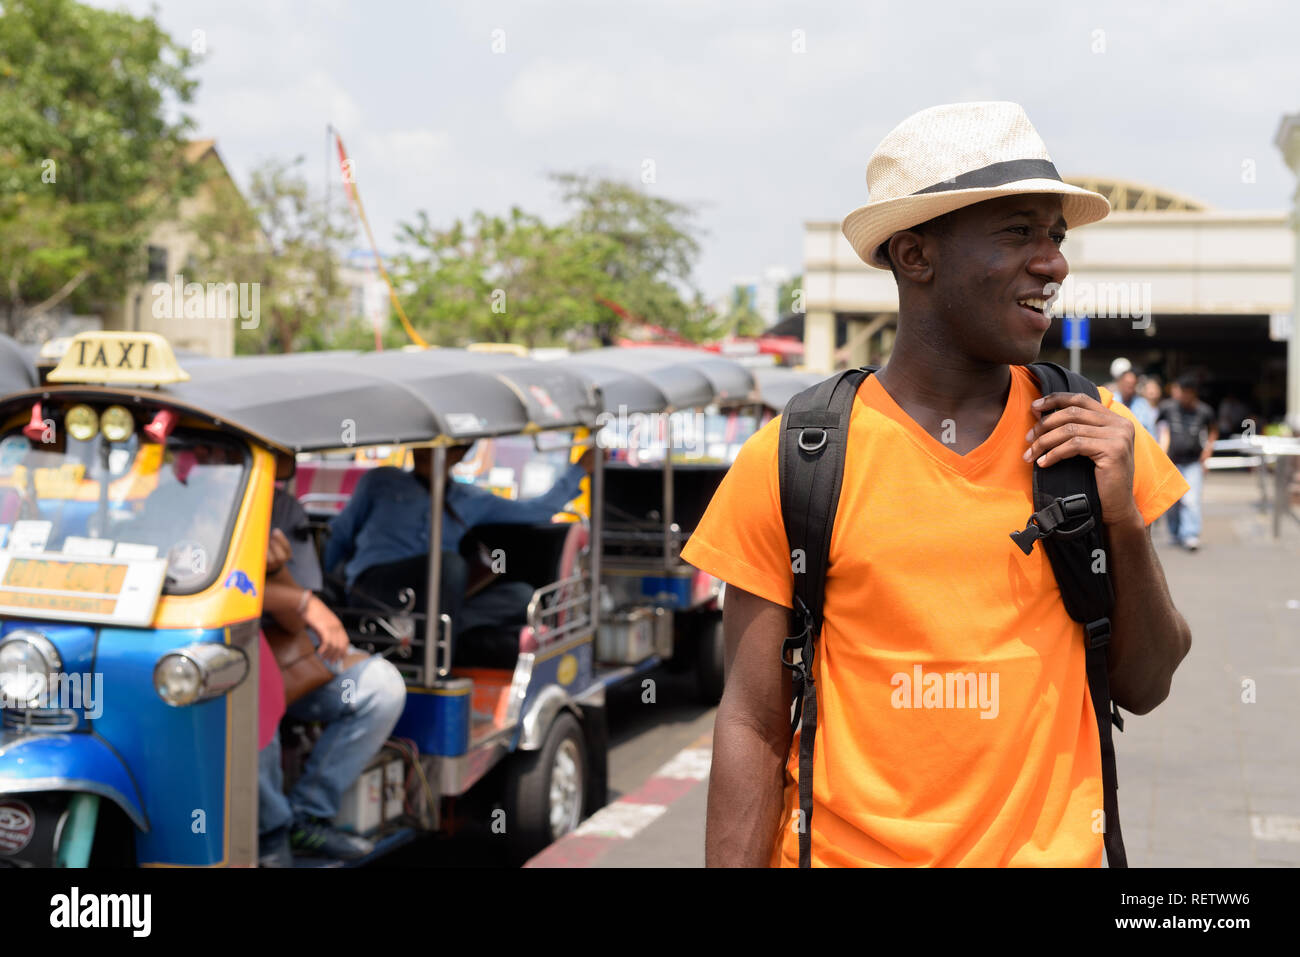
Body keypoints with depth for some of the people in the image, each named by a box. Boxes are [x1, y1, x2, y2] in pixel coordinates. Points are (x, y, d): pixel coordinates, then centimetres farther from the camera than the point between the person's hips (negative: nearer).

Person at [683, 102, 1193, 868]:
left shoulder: (1099, 441, -2)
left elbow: (1144, 688, 3)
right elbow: (755, 727, -8)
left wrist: (1124, 522, -11)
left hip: (1053, 847, 3)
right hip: (844, 847, -2)